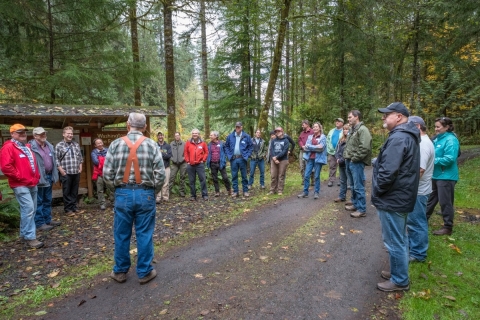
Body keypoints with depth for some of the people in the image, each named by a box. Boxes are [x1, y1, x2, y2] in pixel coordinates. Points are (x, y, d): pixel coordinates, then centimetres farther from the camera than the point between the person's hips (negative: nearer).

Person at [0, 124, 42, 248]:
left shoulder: (27, 147, 18)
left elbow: (33, 163, 27)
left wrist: (37, 176, 14)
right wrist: (19, 177, -16)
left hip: (32, 184, 9)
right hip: (21, 185, -9)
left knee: (31, 209, 13)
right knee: (28, 209, -12)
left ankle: (25, 233, 26)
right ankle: (30, 237, -6)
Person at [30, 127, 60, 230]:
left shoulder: (49, 146, 11)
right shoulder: (32, 147, -14)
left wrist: (54, 175, 12)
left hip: (49, 177, 8)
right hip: (39, 178, -8)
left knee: (48, 200, 17)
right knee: (39, 202, 2)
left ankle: (48, 220, 28)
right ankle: (39, 223, 10)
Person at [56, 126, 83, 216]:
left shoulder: (76, 145, 12)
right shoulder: (59, 145, -4)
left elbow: (80, 157, 17)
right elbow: (56, 159, -8)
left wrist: (80, 167, 8)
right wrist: (61, 170, -12)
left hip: (76, 172, 5)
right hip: (66, 173, -5)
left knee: (75, 191, 12)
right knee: (67, 192, 2)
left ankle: (74, 207, 23)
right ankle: (68, 209, 11)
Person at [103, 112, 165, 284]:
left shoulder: (115, 144, -2)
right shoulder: (151, 145, -5)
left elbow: (107, 173, -2)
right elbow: (160, 174, -8)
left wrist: (116, 189, 14)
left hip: (123, 194, 1)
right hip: (145, 194, -1)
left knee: (122, 235, 13)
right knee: (144, 235, 8)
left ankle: (120, 271, 28)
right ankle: (144, 272, 19)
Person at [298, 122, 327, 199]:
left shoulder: (323, 137, 2)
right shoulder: (310, 137, 13)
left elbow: (321, 148, -11)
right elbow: (306, 147, 1)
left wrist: (310, 147, -9)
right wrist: (316, 147, -9)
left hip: (318, 158, -4)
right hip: (310, 158, 4)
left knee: (317, 176, 1)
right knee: (306, 175, 1)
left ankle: (316, 192, 11)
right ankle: (305, 192, 9)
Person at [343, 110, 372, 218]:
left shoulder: (362, 130, -13)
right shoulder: (352, 130, 18)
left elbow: (365, 148, -23)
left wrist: (354, 158, -18)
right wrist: (346, 156, 13)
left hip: (356, 163, -10)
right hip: (349, 162, 10)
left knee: (358, 187, -4)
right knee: (353, 185, 18)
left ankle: (362, 209, 4)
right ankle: (355, 204, 31)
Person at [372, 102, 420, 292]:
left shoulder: (398, 138, -22)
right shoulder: (408, 136, 13)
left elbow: (388, 172, -28)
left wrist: (377, 190, -13)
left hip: (392, 199, -11)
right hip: (401, 197, 11)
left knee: (394, 242, 2)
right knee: (399, 239, 21)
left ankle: (400, 281, 16)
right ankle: (399, 273, 35)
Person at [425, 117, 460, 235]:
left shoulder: (451, 140, -16)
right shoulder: (437, 139, 10)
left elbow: (449, 159, -25)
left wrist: (433, 161, -19)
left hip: (446, 176, -9)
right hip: (435, 175, 9)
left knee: (445, 202, 1)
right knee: (430, 199, 17)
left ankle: (448, 227, 14)